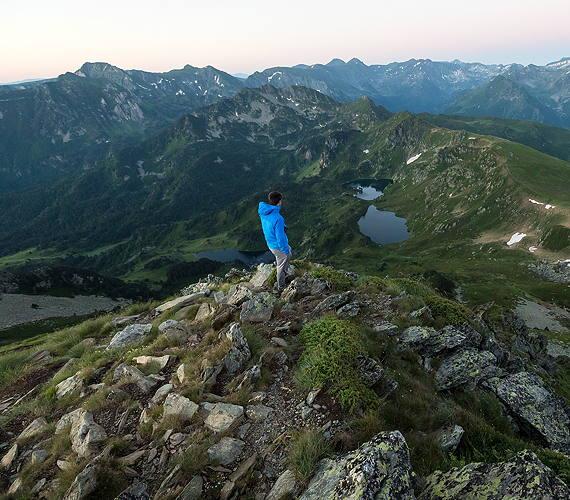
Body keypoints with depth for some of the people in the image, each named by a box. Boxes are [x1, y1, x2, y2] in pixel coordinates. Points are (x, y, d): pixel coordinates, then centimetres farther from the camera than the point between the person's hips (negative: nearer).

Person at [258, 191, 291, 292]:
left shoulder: (263, 211, -11)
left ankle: (284, 274, 51)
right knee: (282, 266, 16)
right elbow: (280, 238, -29)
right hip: (278, 246, -8)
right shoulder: (278, 219, -36)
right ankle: (281, 287, 37)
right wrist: (285, 250, -12)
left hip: (270, 243, 8)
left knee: (288, 254, 33)